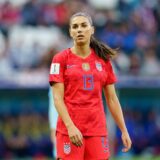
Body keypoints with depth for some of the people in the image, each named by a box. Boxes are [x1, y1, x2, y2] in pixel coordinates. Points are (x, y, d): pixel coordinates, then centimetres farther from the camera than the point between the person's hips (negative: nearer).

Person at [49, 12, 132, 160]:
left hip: (97, 129, 3)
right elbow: (58, 98, -6)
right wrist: (70, 126, -18)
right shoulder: (61, 59, 1)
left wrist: (124, 130, 9)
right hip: (70, 129, -3)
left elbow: (112, 98, 13)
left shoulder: (103, 59, 11)